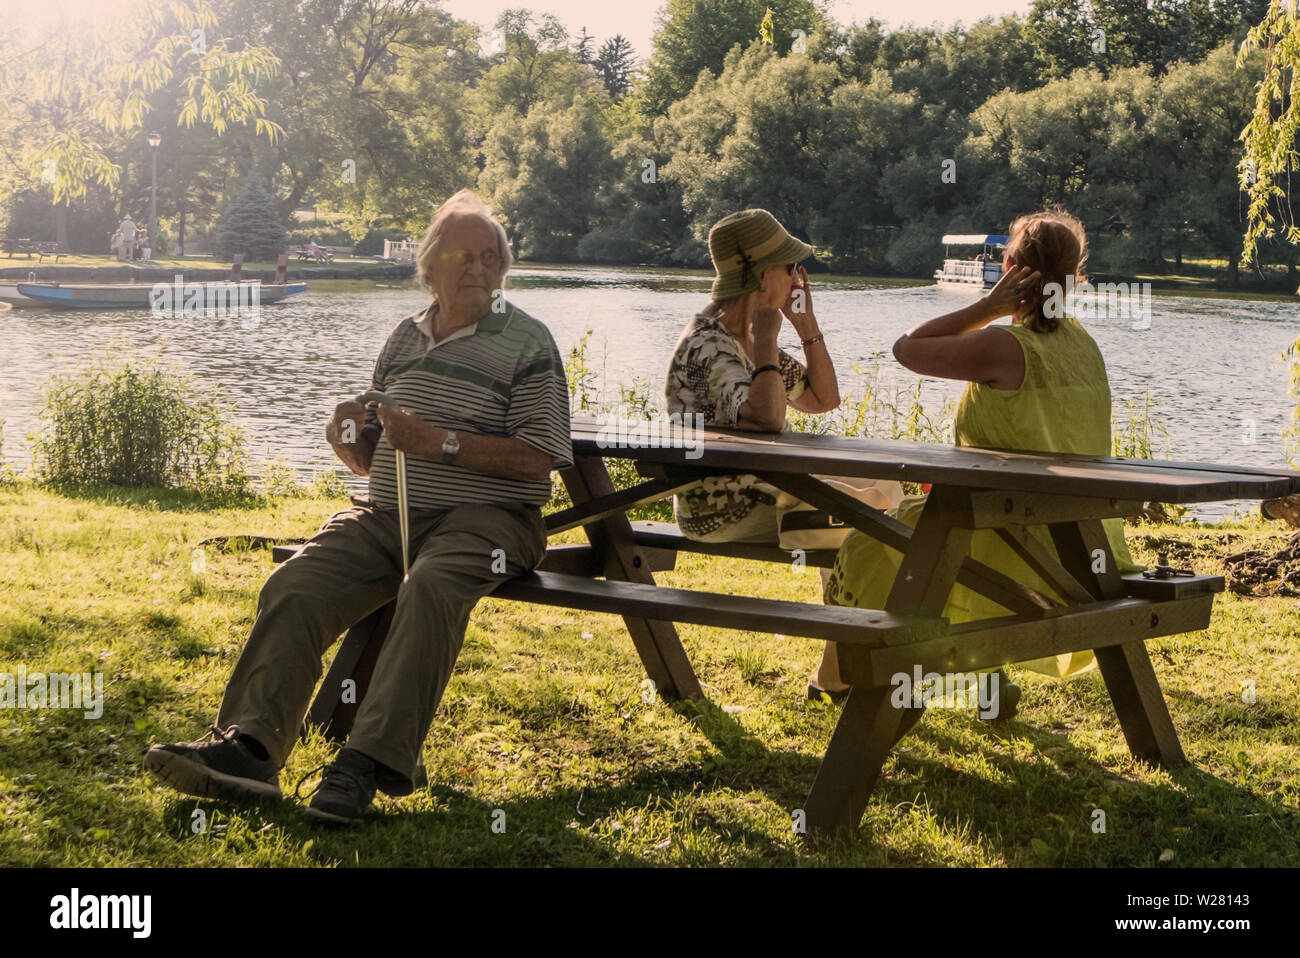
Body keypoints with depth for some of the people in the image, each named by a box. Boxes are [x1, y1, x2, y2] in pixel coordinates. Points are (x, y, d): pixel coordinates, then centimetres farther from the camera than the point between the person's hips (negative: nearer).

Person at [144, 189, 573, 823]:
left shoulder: (527, 343, 1)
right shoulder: (405, 339, 18)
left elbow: (537, 459, -10)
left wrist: (439, 442, -16)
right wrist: (349, 438, -1)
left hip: (485, 516, -5)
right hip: (389, 514, 5)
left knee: (430, 588, -37)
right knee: (293, 587, -20)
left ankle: (369, 762, -40)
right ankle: (248, 749, -27)